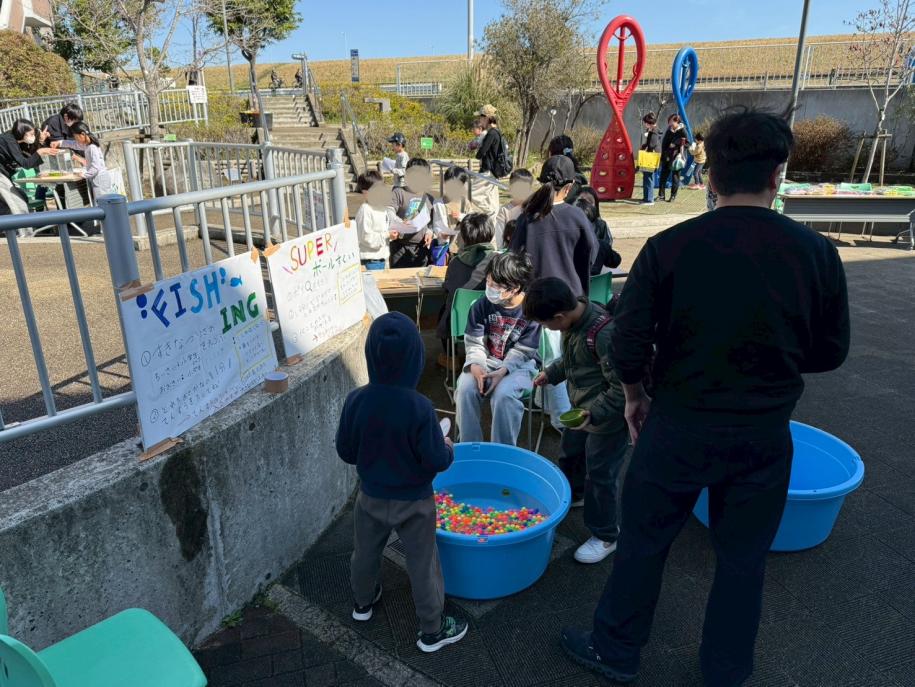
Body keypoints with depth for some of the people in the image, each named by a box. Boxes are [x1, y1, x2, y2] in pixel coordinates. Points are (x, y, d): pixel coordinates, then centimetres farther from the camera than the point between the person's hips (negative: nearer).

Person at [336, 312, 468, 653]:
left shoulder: (356, 400, -18)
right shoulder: (420, 407, -28)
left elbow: (345, 452, -6)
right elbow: (436, 461, -21)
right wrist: (448, 448, 0)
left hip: (370, 497, 4)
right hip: (413, 502, -3)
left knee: (365, 553, 27)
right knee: (422, 565, 14)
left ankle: (363, 602, 52)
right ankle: (433, 631, 31)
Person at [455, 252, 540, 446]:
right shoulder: (481, 306, -4)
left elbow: (522, 352, -11)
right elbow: (474, 343, -2)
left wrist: (502, 371, -26)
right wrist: (475, 365, -22)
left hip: (519, 366, -3)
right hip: (486, 362, 3)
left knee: (503, 395, -33)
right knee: (465, 389, -26)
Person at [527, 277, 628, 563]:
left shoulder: (604, 334, -35)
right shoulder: (574, 321, -7)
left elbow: (622, 388, -29)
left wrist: (595, 413, -31)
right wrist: (551, 374, 11)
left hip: (609, 417, -9)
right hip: (583, 408, 9)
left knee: (600, 474, 5)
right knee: (569, 454, 27)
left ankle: (605, 536, 26)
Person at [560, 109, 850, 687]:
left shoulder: (668, 248, -14)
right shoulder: (816, 252, -8)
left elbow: (629, 341, -10)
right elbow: (830, 352, 2)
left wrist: (635, 395, 8)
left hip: (678, 426, -1)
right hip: (765, 433, 2)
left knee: (644, 542, 16)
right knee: (743, 558, 19)